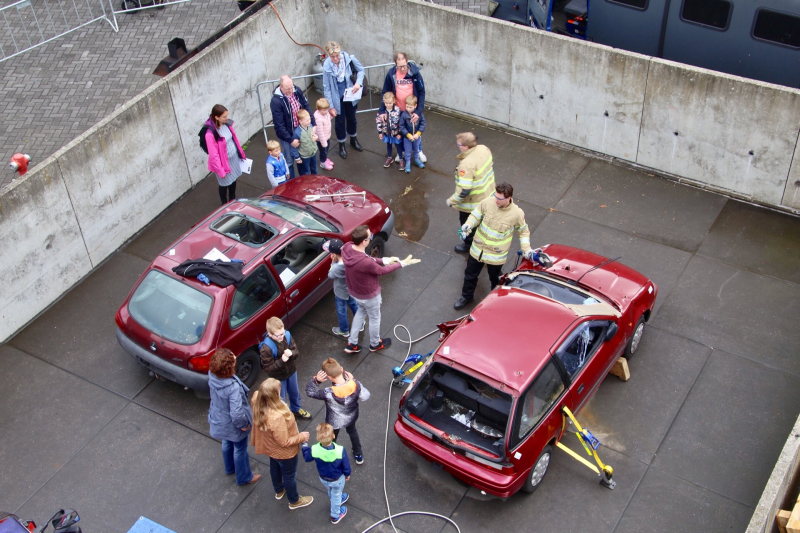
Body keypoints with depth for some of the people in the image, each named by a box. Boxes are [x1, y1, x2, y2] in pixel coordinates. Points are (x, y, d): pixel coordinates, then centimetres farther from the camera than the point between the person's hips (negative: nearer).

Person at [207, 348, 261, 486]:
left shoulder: (212, 377, -20)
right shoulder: (233, 387, -42)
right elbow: (237, 414, -37)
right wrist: (244, 425, -21)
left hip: (219, 421, 7)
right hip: (233, 426, -7)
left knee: (227, 443, 33)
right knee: (240, 449, 21)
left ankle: (230, 468, 60)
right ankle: (244, 477, 45)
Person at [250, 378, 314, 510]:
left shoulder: (258, 405, -27)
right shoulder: (277, 417, -46)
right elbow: (284, 442, -33)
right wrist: (301, 437, -18)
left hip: (270, 448, 7)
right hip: (284, 452, -7)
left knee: (275, 467, 34)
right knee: (289, 475, 21)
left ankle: (279, 491, 62)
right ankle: (294, 501, 48)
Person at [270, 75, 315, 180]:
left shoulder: (297, 91, -10)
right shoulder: (276, 101, -27)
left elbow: (306, 107, 3)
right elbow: (279, 125, -22)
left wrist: (313, 124, -5)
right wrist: (290, 140, -20)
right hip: (287, 135, -5)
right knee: (289, 161, 10)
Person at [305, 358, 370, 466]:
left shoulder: (329, 393, -43)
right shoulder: (355, 385, -35)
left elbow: (310, 392, -28)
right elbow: (365, 397, -15)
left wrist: (316, 380, -38)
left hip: (334, 422, -3)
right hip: (351, 417, 3)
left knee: (331, 439, 28)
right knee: (352, 431, 36)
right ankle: (359, 455, 58)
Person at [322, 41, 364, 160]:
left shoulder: (349, 58, -22)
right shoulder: (327, 66, -24)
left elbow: (361, 70, -3)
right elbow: (327, 88, -15)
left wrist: (358, 83, -22)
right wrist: (331, 107, -13)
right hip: (337, 98, -2)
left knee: (351, 118, 23)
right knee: (339, 121, 14)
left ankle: (353, 139, 49)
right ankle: (341, 145, 36)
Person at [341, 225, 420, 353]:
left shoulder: (347, 248, -21)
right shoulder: (365, 262, -42)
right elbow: (381, 271, -22)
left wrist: (384, 260, -1)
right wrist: (402, 263, -12)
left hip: (354, 290, 7)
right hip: (369, 295, -7)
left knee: (361, 311, 34)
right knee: (374, 318, 23)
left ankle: (351, 344, 42)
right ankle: (375, 344, 51)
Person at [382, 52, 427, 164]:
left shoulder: (415, 73, -19)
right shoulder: (391, 74, -16)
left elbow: (421, 92, -15)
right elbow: (386, 93, -7)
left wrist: (418, 111, -21)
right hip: (398, 110, 1)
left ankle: (419, 151, 39)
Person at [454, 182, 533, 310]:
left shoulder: (517, 214, -22)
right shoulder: (488, 202, -19)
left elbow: (523, 231, -3)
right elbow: (475, 216, -3)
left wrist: (527, 249, -12)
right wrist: (467, 225, -23)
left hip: (497, 255, -2)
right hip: (478, 249, 2)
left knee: (495, 279, 22)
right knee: (470, 274, 21)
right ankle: (466, 296, 47)